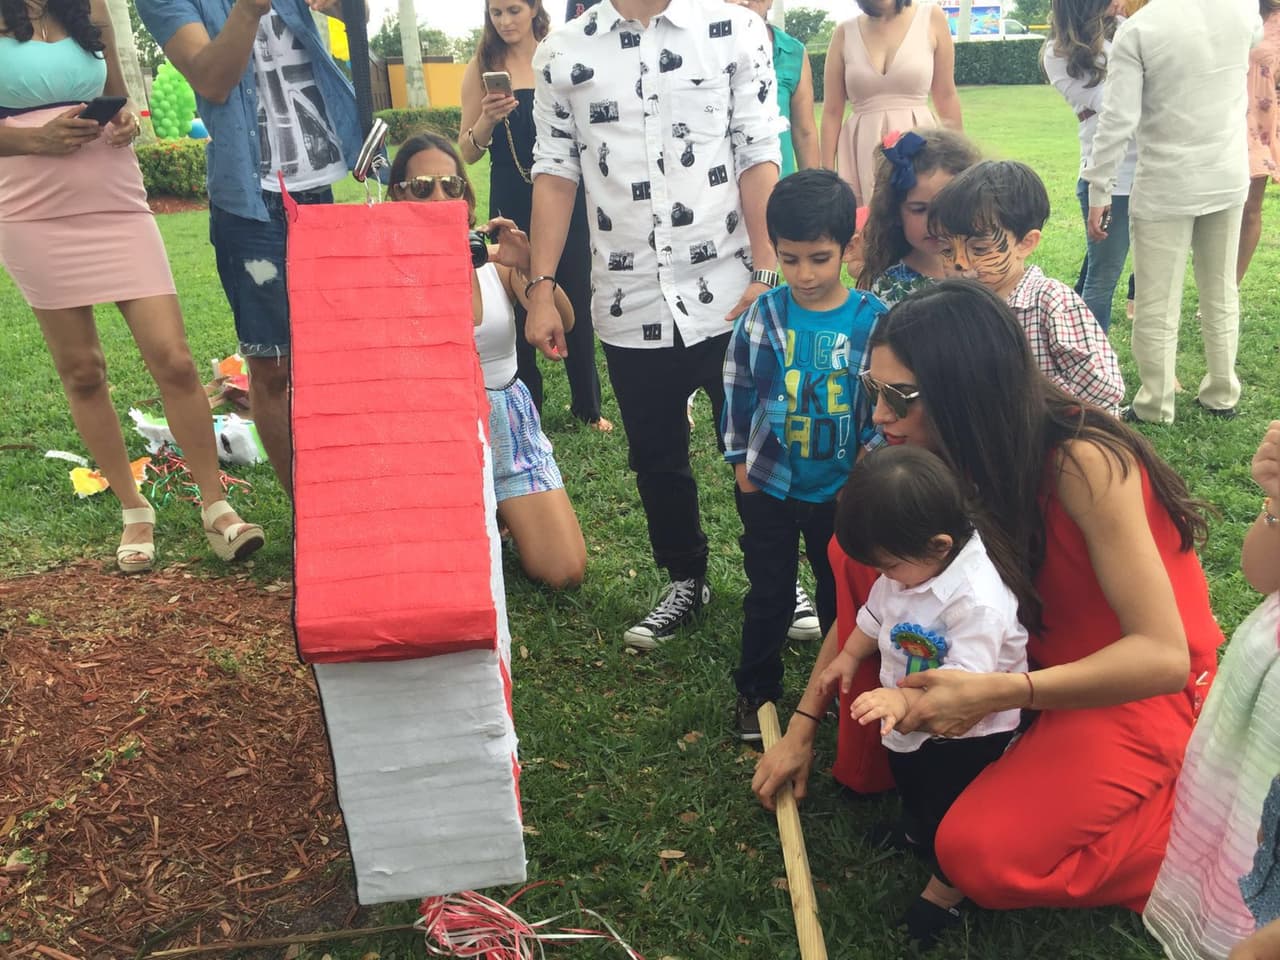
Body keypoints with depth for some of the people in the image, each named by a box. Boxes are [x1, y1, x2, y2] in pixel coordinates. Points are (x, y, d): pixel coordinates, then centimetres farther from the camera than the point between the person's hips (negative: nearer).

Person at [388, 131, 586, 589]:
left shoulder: (495, 257, -3)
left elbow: (564, 322, -12)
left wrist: (530, 267, -30)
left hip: (509, 428, 2)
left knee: (566, 573, -5)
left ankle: (502, 513, 24)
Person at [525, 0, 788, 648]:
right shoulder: (562, 55, 4)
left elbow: (758, 159, -3)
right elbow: (555, 175, 6)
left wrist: (765, 274, -9)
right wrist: (541, 290, 1)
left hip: (729, 297, -2)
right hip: (630, 305, 2)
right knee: (656, 458, 14)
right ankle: (686, 581, 34)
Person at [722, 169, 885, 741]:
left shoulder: (871, 320, -11)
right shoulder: (764, 315, -9)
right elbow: (737, 389, 0)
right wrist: (740, 459, 1)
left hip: (841, 488, 0)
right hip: (768, 484, 0)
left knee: (841, 591, 17)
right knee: (768, 593, 12)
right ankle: (756, 689, 29)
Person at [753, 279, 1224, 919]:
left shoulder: (1084, 464, -30)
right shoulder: (945, 460, -9)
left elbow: (1164, 656, -30)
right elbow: (867, 595, 0)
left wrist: (992, 693, -39)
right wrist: (802, 725, 1)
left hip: (1139, 690, -6)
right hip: (1033, 645, 6)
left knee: (982, 859, -26)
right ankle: (870, 761, 4)